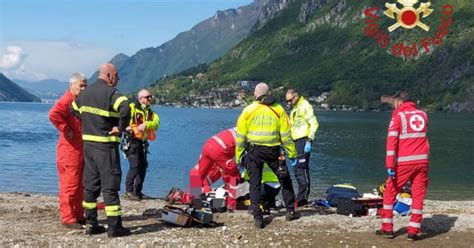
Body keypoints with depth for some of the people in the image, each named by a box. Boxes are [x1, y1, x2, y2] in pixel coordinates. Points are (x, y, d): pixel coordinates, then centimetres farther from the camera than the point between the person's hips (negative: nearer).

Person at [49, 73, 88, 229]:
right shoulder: (66, 101, -12)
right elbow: (54, 114, -31)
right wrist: (66, 130, -23)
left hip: (81, 149, 9)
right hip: (69, 150, -9)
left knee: (80, 185, 14)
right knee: (70, 185, -6)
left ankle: (78, 216, 22)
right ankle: (68, 219, -2)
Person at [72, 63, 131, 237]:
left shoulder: (85, 92, 12)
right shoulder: (110, 92, -14)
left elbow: (74, 109, 27)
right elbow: (125, 108, -31)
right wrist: (121, 127, -18)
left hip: (88, 143, 7)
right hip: (106, 145, -7)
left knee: (91, 185, 13)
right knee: (110, 186, -2)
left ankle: (91, 224, 17)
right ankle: (114, 227, 1)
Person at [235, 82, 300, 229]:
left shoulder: (248, 110, 1)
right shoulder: (278, 109, 2)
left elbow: (240, 136, 2)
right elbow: (285, 134, 1)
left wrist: (238, 157, 8)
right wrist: (292, 154, 7)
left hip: (254, 151, 0)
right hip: (273, 151, 0)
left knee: (255, 184, 8)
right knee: (285, 181, 17)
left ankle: (258, 218, 3)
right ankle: (290, 211, 21)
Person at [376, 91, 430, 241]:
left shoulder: (398, 116, -4)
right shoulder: (422, 115, 10)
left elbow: (391, 141, -12)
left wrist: (390, 165, -15)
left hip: (404, 162, -4)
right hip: (422, 161, 4)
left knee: (390, 193, 10)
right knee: (418, 196, 6)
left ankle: (387, 229, 11)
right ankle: (413, 231, 3)